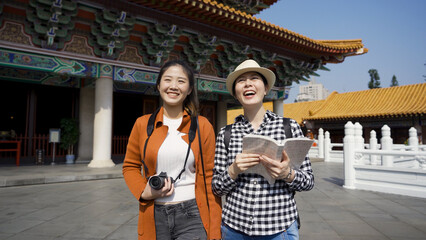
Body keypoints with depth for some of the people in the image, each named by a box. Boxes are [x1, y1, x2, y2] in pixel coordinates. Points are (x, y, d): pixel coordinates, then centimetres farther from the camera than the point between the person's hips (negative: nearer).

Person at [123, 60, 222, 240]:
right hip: (154, 218, 2)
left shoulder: (202, 126, -2)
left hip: (192, 217, -2)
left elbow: (209, 177, -3)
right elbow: (130, 166, 12)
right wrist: (144, 192, -8)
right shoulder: (142, 124, 2)